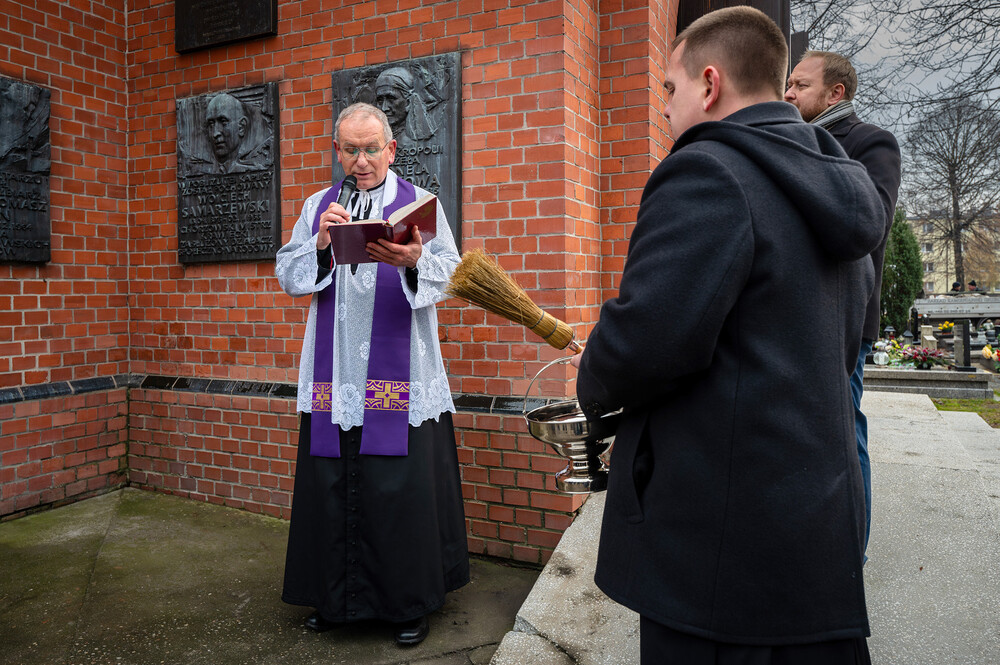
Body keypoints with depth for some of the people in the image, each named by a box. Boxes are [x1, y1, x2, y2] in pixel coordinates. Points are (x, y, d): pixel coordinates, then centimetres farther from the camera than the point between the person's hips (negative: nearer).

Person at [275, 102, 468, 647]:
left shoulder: (419, 203, 6)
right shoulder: (317, 206, 15)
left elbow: (450, 271, -5)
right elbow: (287, 275, 8)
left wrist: (415, 261, -27)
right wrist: (321, 244, -11)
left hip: (400, 377, -3)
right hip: (333, 378, 3)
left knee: (401, 488, 0)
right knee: (332, 485, 7)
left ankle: (408, 602, 17)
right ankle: (336, 597, 25)